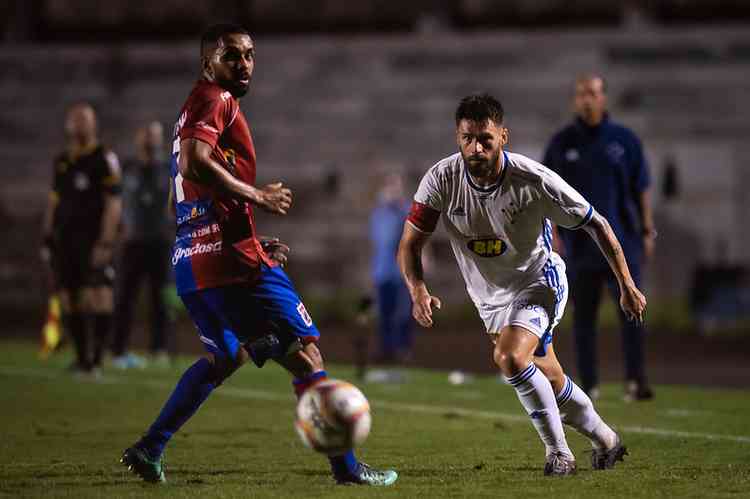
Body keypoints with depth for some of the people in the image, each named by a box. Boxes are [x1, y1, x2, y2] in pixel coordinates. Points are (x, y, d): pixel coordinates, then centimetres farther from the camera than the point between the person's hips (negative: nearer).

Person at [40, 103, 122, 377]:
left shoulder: (105, 159, -3)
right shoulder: (61, 161, 15)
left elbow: (113, 204, -8)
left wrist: (105, 243, -15)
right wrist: (46, 239, 15)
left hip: (93, 240, -6)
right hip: (65, 240, 6)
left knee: (99, 298, -14)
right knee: (69, 301, 5)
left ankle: (96, 359, -11)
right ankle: (81, 358, 13)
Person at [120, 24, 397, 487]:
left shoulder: (194, 108, 23)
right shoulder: (216, 100, -6)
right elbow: (194, 162, -25)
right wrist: (257, 196, -16)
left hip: (192, 260, 10)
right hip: (231, 258, -10)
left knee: (224, 357, 27)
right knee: (306, 353, -5)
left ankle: (147, 450, 20)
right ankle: (347, 468, -6)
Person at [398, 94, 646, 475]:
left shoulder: (533, 180, -26)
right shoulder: (441, 179, -19)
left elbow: (595, 225, -13)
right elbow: (410, 243, -14)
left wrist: (627, 286, -11)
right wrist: (418, 291, -34)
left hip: (538, 282, -4)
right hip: (489, 297, 4)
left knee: (509, 357, -28)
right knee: (550, 381, 14)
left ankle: (558, 453, -12)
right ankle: (605, 441, 39)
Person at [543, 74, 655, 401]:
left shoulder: (624, 140, 6)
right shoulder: (562, 143, 6)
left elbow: (641, 188, 8)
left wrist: (648, 231, 4)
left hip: (622, 241, -1)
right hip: (580, 244, 1)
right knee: (583, 315, 5)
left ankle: (635, 381, -9)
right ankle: (589, 385, 12)